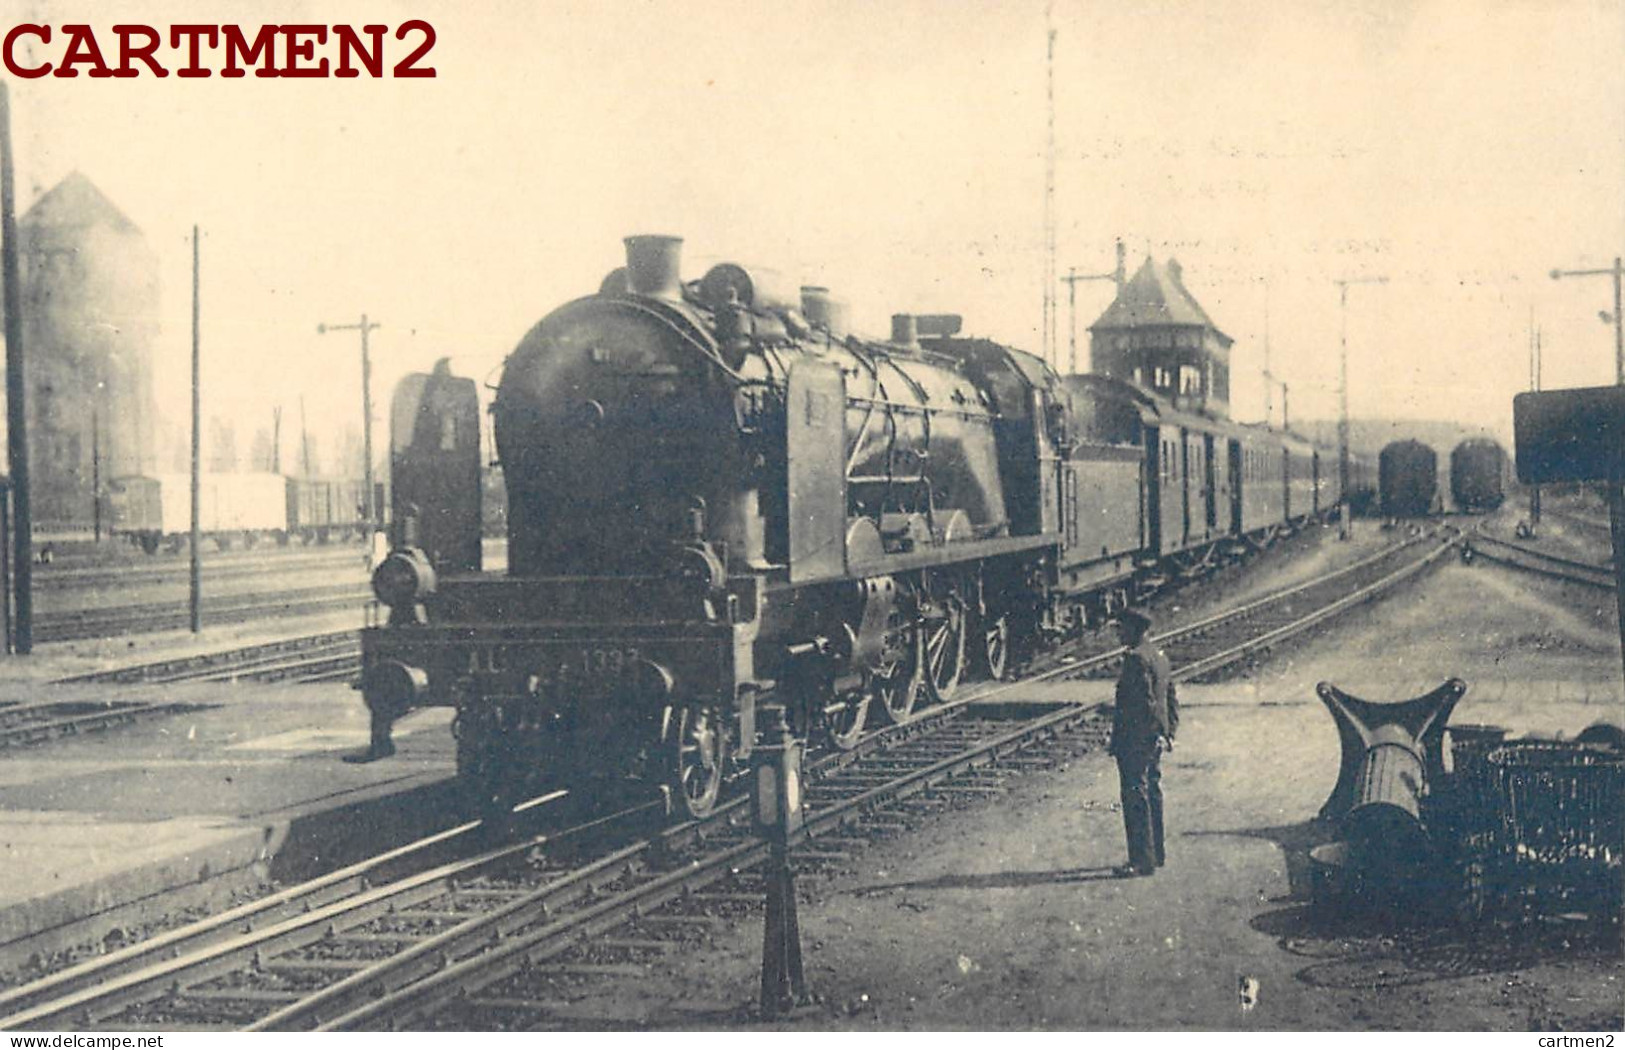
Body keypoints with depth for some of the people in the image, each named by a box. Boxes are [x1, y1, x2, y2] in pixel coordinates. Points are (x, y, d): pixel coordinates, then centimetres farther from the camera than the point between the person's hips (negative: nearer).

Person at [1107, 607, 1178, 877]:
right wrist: (1169, 732, 19)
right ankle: (1155, 854, 24)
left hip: (1136, 740, -10)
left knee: (1135, 797, -7)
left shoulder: (1136, 658, -17)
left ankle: (1142, 860, -6)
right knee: (1152, 794, 17)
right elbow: (1171, 700, 17)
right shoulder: (1160, 657, 14)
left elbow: (1143, 702, -22)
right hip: (1155, 740, 10)